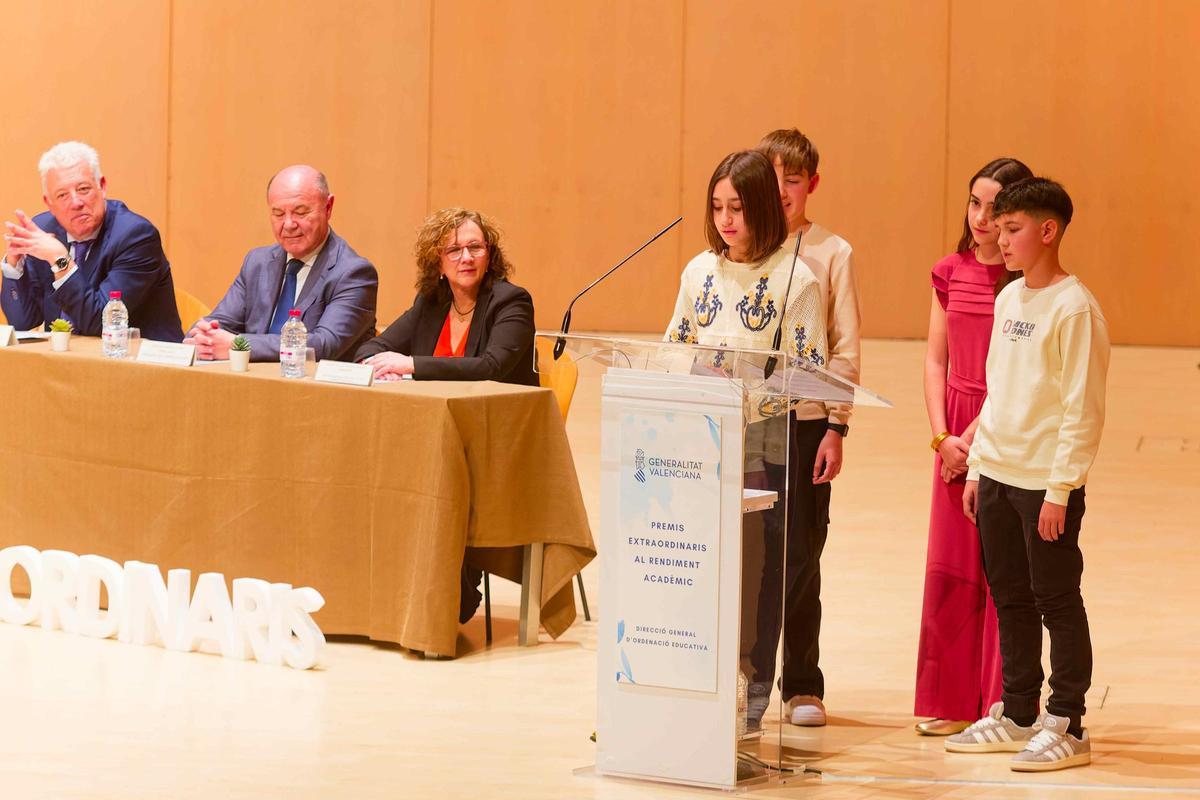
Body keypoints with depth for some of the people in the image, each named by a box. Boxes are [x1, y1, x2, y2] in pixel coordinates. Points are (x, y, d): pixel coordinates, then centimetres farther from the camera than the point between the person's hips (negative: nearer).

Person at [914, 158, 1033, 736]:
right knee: (950, 567, 7)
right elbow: (936, 358, 9)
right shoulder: (951, 273, 8)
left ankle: (1004, 705, 4)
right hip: (954, 433, 5)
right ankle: (949, 701, 15)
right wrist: (942, 436, -2)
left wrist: (974, 437, -14)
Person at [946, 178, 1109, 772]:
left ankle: (1066, 725, 5)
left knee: (1056, 602, -1)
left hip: (1047, 483, -7)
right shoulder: (1008, 299, 11)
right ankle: (1017, 715, 22)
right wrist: (977, 466, 15)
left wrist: (1060, 489, -17)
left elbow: (1083, 407, -15)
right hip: (996, 477, 7)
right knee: (1010, 600, 13)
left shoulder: (1074, 308, -13)